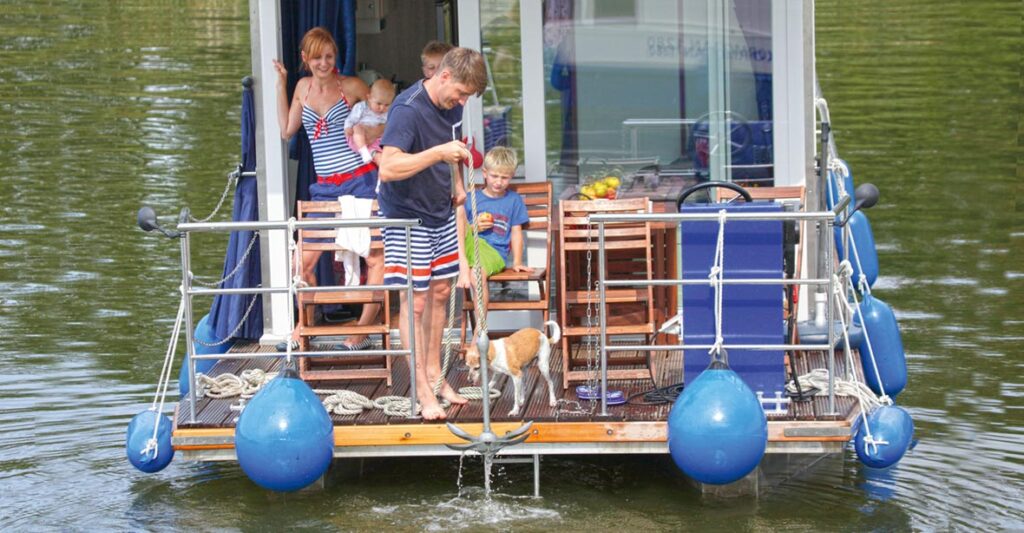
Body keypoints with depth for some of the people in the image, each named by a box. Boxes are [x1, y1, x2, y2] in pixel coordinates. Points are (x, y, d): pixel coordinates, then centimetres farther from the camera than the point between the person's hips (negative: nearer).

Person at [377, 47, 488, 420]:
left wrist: (457, 183, 15)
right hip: (407, 217, -8)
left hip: (440, 213, 8)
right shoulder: (408, 109, -24)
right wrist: (438, 153, -38)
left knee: (439, 293, 14)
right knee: (414, 303, -3)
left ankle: (434, 375, 26)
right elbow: (388, 168, -33)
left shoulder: (452, 106, 2)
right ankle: (423, 391, 2)